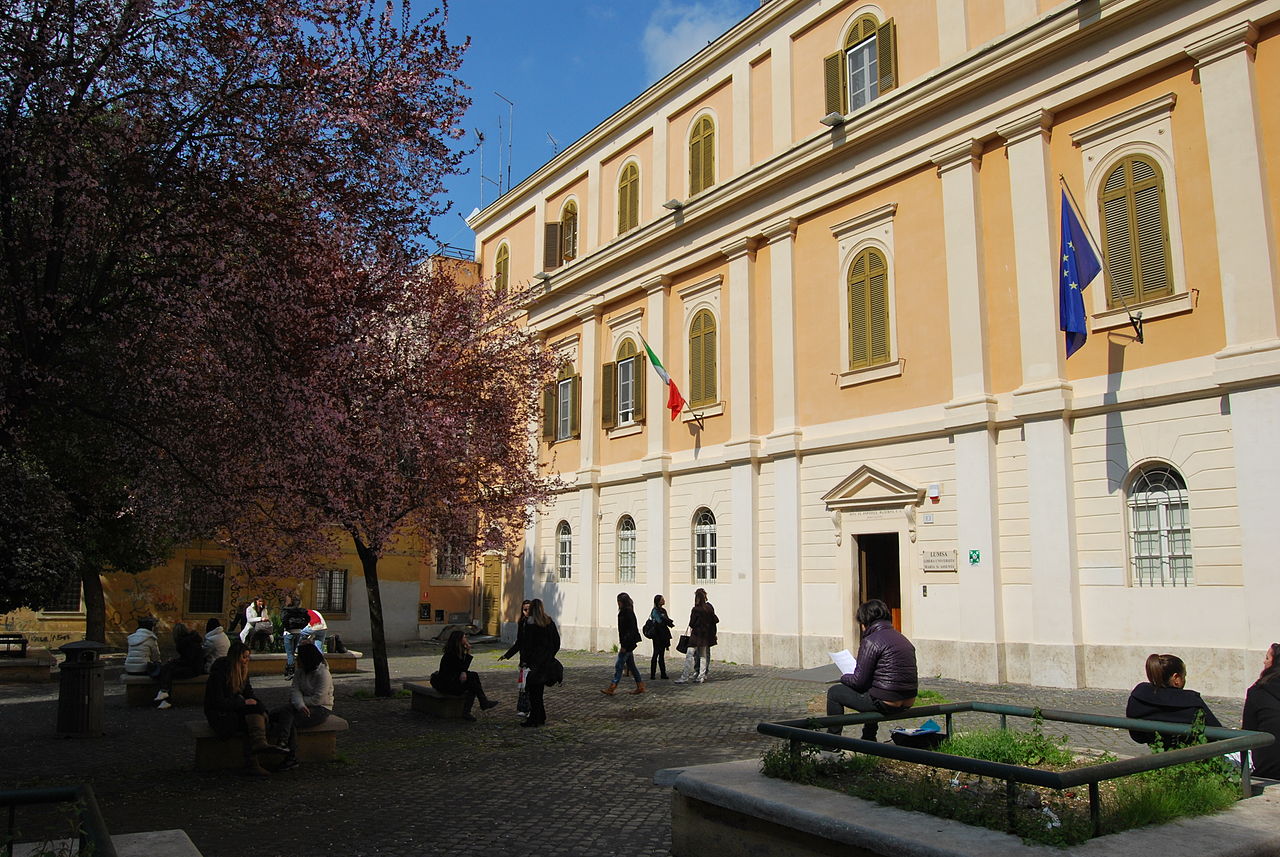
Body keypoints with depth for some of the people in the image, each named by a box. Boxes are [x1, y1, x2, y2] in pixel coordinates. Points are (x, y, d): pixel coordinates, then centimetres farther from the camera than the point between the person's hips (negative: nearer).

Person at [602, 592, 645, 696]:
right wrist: (623, 644, 19)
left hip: (628, 643, -10)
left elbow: (631, 630, -21)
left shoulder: (628, 613, -17)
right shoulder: (624, 613, 13)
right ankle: (640, 686, 19)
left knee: (619, 665, -8)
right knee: (631, 665, 14)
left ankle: (612, 688, -5)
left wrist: (624, 646, -22)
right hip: (628, 644, 10)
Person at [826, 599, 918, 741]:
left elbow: (859, 681, -13)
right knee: (869, 689, 38)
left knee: (834, 692, 9)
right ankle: (869, 738, 43)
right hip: (908, 702, 8)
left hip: (887, 703, -8)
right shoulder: (903, 639, 12)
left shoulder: (871, 641, -13)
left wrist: (844, 677, 9)